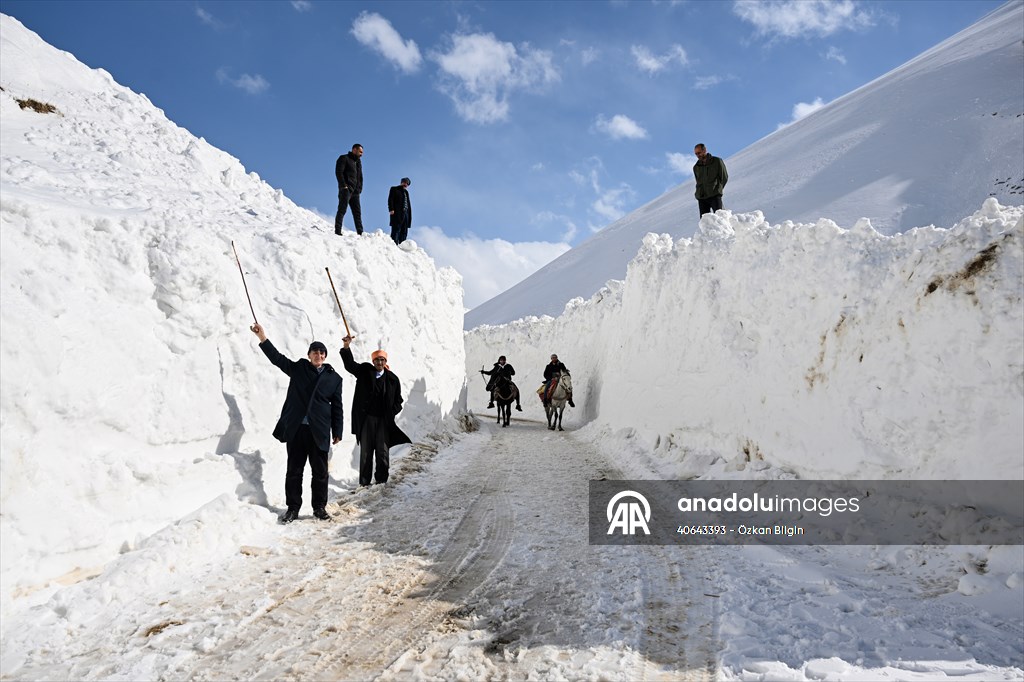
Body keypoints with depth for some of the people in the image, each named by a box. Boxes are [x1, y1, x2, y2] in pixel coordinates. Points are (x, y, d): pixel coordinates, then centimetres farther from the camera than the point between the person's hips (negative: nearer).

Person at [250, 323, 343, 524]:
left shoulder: (334, 378, 6)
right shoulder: (298, 369, 8)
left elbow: (337, 407, 8)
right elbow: (277, 358, 3)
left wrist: (338, 431, 6)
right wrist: (263, 338, -7)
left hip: (319, 431, 0)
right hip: (295, 428, 0)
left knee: (320, 471, 5)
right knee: (294, 470, 6)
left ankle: (320, 507, 18)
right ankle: (292, 508, 15)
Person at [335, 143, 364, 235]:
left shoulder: (358, 162, 24)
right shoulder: (344, 158, 1)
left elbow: (360, 176, 24)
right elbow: (338, 172, -9)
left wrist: (359, 188, 10)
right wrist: (344, 186, -17)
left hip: (355, 191, 7)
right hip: (346, 189, -7)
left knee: (357, 212, 4)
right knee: (342, 210, -12)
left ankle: (360, 233, 4)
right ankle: (337, 231, -14)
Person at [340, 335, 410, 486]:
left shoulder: (392, 379, 4)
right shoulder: (365, 371, 5)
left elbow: (398, 401, 10)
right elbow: (350, 364, -5)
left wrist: (391, 413, -3)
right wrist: (346, 347, -19)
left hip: (384, 420, 0)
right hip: (366, 418, 0)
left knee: (383, 452, 2)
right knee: (365, 451, 5)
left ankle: (381, 481, 11)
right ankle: (364, 482, 11)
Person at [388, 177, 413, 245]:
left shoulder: (406, 191, 25)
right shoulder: (394, 189, 8)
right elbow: (390, 200, -2)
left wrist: (410, 213, 11)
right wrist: (391, 209, -16)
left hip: (406, 214, 7)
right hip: (397, 213, -6)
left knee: (404, 232, 3)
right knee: (396, 230, -13)